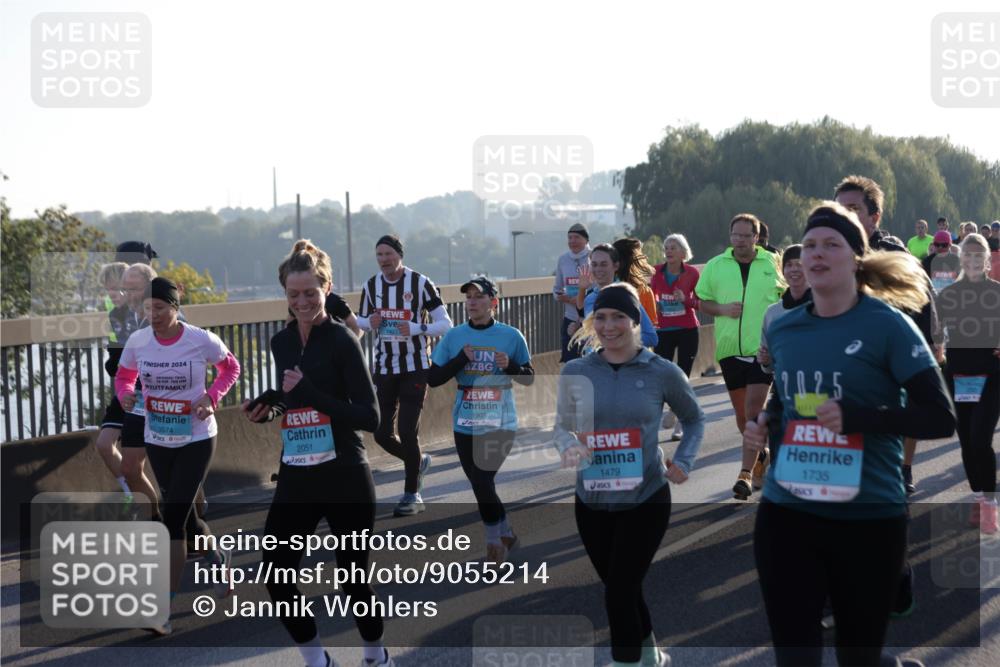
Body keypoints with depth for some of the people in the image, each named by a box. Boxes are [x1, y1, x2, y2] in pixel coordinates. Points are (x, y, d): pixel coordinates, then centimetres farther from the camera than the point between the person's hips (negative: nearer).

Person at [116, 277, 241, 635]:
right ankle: (218, 556, 49)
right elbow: (123, 376, 8)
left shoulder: (201, 340, -16)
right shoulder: (137, 341, -7)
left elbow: (231, 367, 2)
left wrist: (211, 396, -15)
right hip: (156, 440, 5)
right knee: (183, 513, 18)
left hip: (196, 439, -5)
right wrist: (125, 395, -15)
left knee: (173, 519, -12)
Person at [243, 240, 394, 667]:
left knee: (353, 579, 5)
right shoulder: (280, 343, 7)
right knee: (275, 575, 0)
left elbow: (370, 417, -16)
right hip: (295, 480, 6)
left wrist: (311, 394, -23)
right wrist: (265, 411, 2)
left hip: (345, 479, -5)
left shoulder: (342, 340, -11)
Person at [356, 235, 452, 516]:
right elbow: (361, 320, 17)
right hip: (384, 368, 4)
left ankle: (412, 495, 9)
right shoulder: (371, 285, 3)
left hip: (414, 368, -4)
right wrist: (371, 322, -8)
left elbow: (444, 324, -9)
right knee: (382, 433, 2)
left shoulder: (420, 283, -9)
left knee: (407, 432, -8)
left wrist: (415, 329, -25)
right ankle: (418, 462, 32)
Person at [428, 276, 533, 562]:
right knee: (480, 484, 9)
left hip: (501, 424, -3)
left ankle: (494, 539, 10)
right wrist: (461, 359, -12)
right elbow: (432, 379, 1)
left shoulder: (512, 336, -2)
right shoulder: (453, 337, 3)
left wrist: (510, 366, -15)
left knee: (482, 482, -10)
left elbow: (529, 378, 5)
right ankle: (506, 533, 28)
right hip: (465, 425, 3)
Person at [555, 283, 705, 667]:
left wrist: (683, 462, -8)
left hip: (646, 499, -3)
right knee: (621, 588, 17)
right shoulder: (575, 373, -2)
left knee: (619, 591, -9)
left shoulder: (662, 373, -7)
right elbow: (562, 427, 7)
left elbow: (694, 420, 9)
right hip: (592, 501, 3)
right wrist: (569, 447, -16)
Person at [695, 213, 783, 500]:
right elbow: (703, 302, 12)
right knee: (741, 411, 11)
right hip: (729, 348, 3)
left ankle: (746, 472, -13)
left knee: (754, 407, -13)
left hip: (763, 347, -3)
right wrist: (722, 309, -8)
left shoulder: (773, 264, 2)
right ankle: (760, 456, 36)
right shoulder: (715, 266, 6)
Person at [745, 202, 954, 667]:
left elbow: (940, 417, -11)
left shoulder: (887, 324, -8)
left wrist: (857, 417, -24)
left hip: (869, 518, -3)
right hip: (785, 514, 4)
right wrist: (764, 424, 1)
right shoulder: (782, 329, 7)